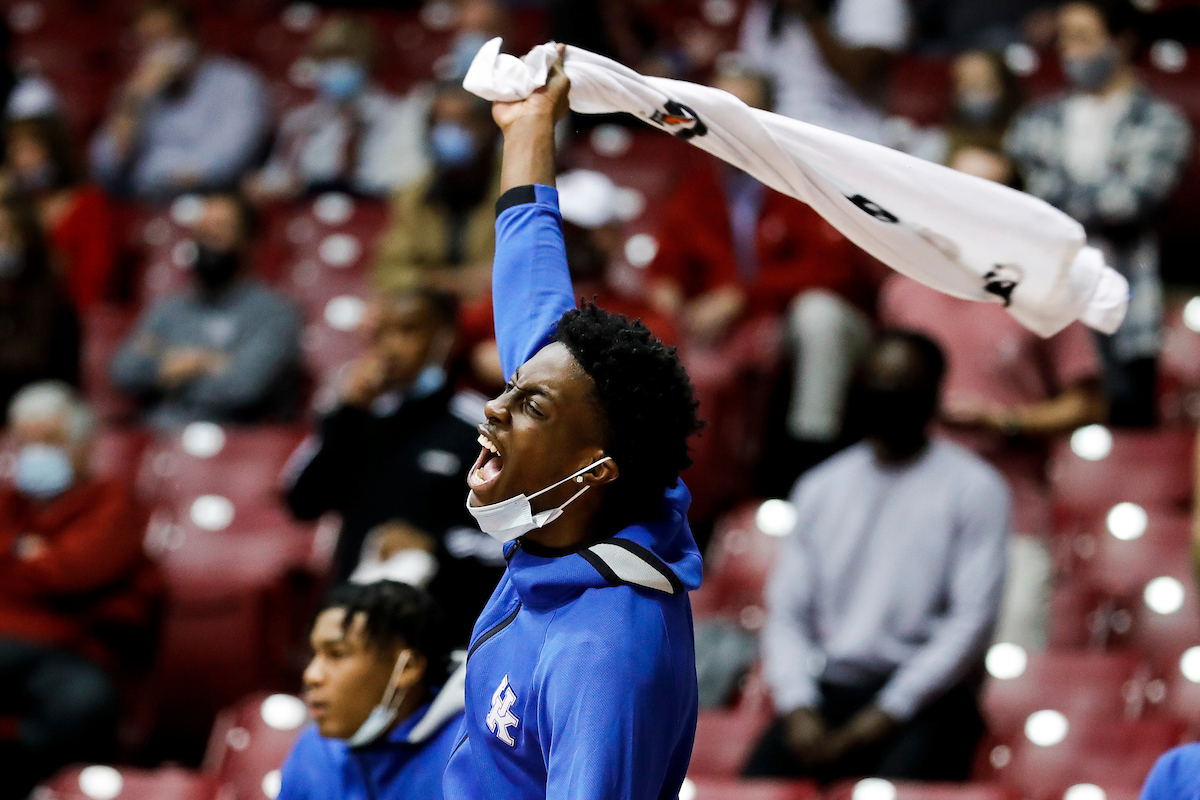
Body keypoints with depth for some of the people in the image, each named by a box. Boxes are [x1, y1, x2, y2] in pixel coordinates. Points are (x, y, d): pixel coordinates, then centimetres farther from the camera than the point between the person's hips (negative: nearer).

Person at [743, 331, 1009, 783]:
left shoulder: (974, 488, 4)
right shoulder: (819, 488, 18)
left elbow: (973, 622, -5)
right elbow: (786, 614, 13)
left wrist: (886, 715, -14)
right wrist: (797, 708, -6)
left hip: (922, 698, -4)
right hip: (826, 690, 4)